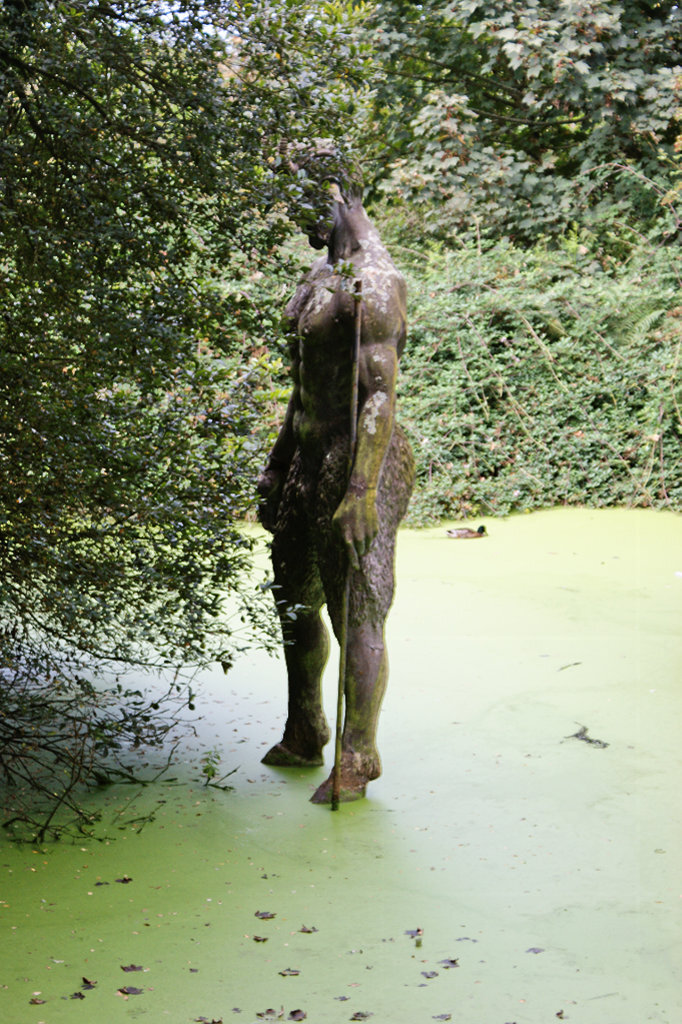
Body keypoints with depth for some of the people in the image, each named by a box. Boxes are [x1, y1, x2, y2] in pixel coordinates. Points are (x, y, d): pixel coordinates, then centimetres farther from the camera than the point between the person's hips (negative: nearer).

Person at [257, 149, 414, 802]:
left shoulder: (373, 284, -16)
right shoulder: (322, 275, 15)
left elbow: (381, 395, -22)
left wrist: (362, 488, -26)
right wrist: (280, 461, 23)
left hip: (359, 461, -10)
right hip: (311, 455, 10)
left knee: (357, 613, -2)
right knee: (296, 599, 18)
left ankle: (358, 761, 11)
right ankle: (303, 737, 34)